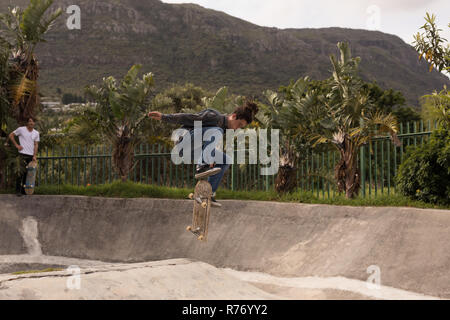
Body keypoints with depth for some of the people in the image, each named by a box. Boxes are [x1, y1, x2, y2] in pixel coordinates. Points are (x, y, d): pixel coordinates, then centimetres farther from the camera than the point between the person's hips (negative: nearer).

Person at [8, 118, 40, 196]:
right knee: (22, 172, -11)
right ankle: (18, 190, -5)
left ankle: (24, 190, 15)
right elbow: (11, 135, 6)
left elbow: (36, 145, 8)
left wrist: (35, 156, -1)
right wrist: (16, 145, -1)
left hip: (31, 155, 4)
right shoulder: (21, 129, -1)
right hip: (23, 154, -4)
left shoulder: (36, 133, 9)